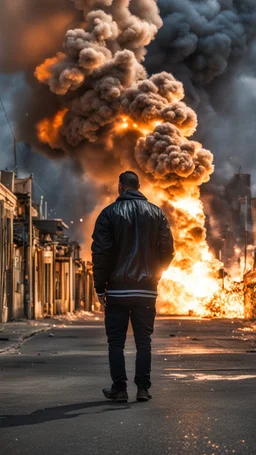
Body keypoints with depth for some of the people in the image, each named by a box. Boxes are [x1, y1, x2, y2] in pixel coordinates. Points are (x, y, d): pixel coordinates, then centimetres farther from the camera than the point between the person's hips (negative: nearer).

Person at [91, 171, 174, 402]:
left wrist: (100, 287, -2)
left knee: (116, 341, 5)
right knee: (144, 340, 7)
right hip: (147, 290, 2)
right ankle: (143, 388, 4)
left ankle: (119, 388, 4)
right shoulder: (156, 213, 5)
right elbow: (168, 250, 2)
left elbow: (100, 252, -8)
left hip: (117, 289, -2)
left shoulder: (109, 213, -3)